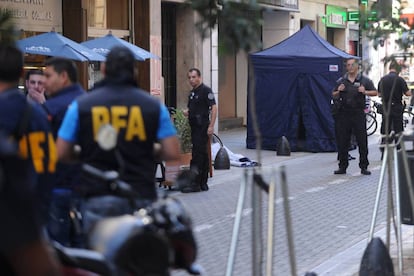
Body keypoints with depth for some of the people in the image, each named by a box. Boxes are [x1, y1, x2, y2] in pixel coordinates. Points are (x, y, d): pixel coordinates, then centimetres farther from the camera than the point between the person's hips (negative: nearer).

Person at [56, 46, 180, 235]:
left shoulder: (81, 105, 0)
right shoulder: (154, 106, 2)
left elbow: (61, 153, 0)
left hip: (98, 198, -1)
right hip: (142, 197, 1)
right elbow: (172, 152, -2)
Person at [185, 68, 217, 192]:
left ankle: (195, 184, -12)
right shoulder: (192, 93, 18)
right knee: (203, 154, 10)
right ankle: (203, 183, 14)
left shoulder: (206, 90, -8)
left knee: (198, 154, -11)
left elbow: (214, 108, -15)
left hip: (202, 127, -9)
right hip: (194, 127, 9)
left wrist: (211, 126, -21)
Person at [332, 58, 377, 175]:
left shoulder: (364, 80, 5)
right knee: (342, 141, 3)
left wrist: (365, 92, -13)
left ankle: (364, 167, 5)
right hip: (344, 113, 2)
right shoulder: (341, 81, 11)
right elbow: (334, 96, 15)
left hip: (358, 113, -2)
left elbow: (375, 92, 4)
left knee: (362, 141, -2)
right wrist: (338, 91, -6)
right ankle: (342, 166, 11)